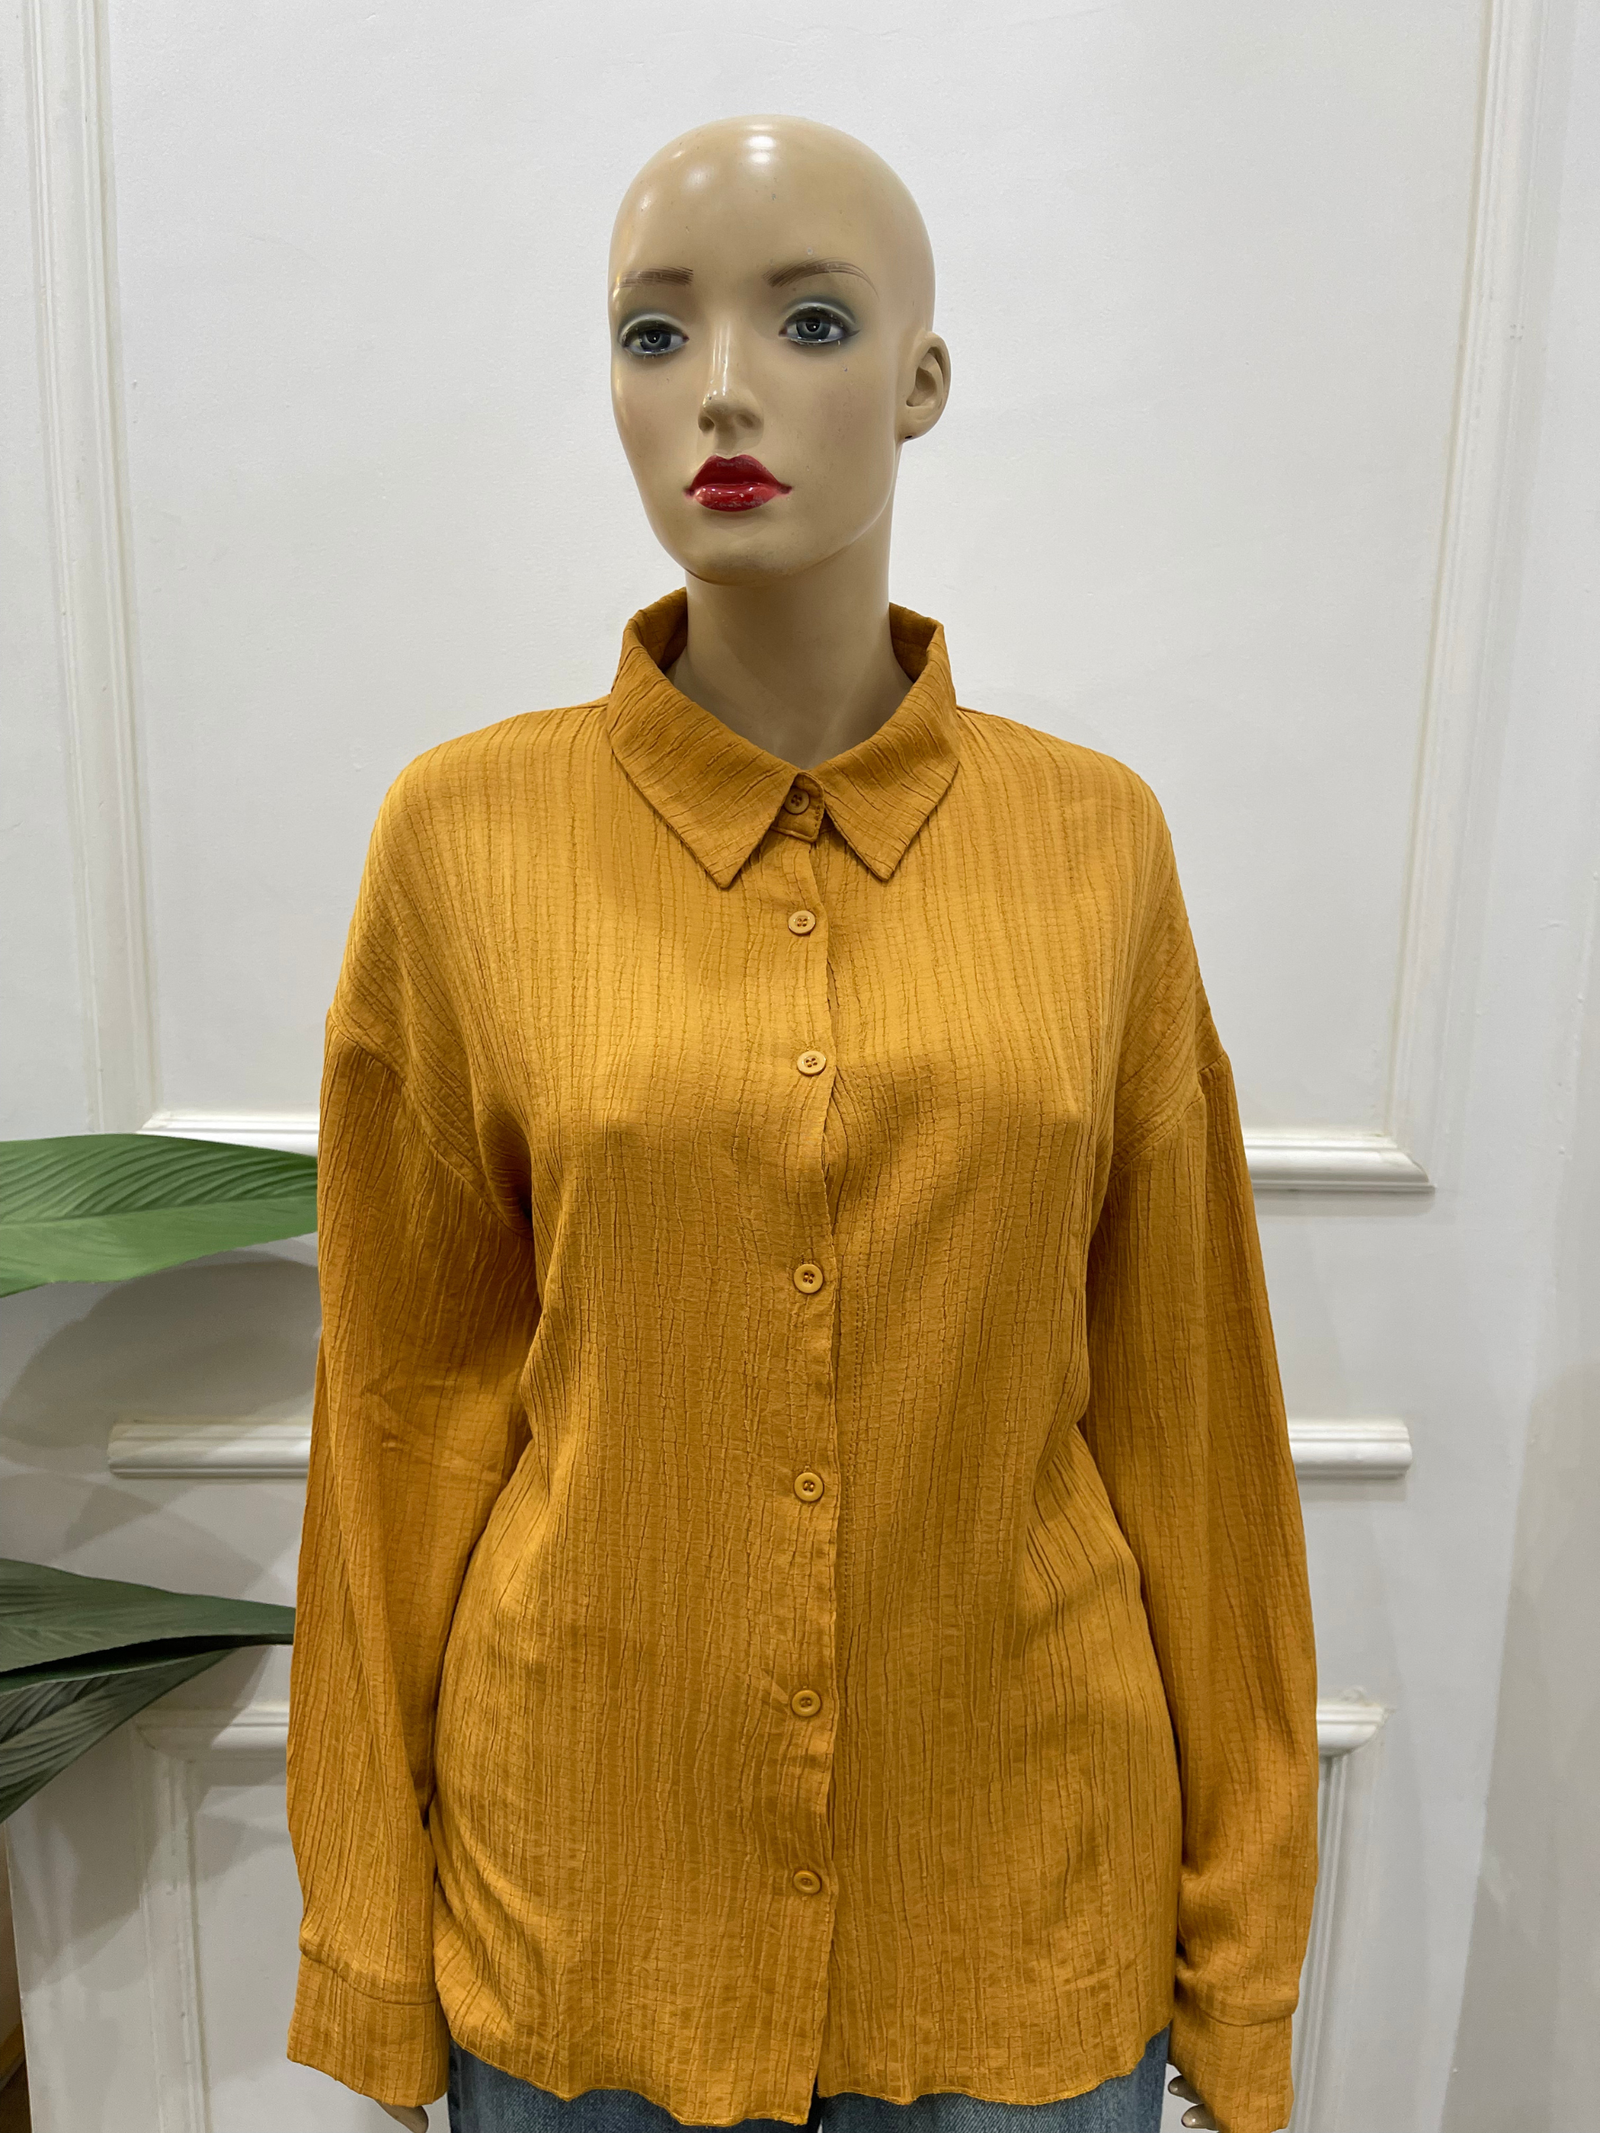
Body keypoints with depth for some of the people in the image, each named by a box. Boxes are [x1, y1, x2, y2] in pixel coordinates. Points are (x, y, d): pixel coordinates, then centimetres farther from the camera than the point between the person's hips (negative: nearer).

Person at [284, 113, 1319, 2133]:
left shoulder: (1096, 839, -7)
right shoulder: (467, 833, -9)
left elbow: (1185, 1406, -3)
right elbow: (411, 1402, -4)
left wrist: (1245, 1968, 3)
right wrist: (371, 1957, 2)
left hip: (1025, 1897, 1)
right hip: (588, 1893, 0)